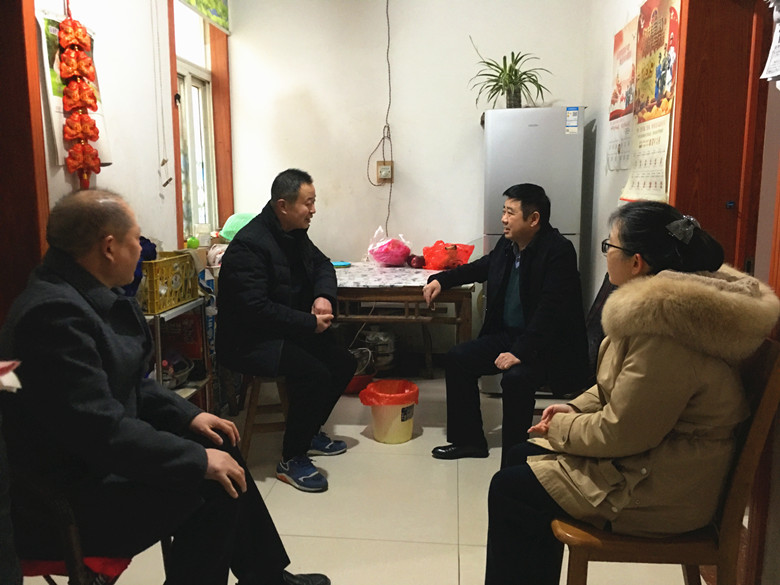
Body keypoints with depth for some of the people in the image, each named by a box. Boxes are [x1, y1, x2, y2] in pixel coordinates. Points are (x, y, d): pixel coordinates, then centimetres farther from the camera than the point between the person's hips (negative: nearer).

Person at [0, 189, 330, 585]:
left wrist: (189, 416, 3)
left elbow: (130, 385, 14)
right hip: (61, 504, -10)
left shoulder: (92, 295, 4)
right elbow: (102, 430, -30)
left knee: (221, 448, 9)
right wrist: (198, 460, -24)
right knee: (218, 488, -17)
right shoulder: (55, 311, -27)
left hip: (95, 459, 10)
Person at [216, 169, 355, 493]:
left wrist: (324, 296, -6)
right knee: (315, 374, -27)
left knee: (343, 362, 1)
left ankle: (309, 432, 20)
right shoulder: (248, 245, -22)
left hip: (287, 331, 10)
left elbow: (322, 265, 17)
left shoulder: (295, 234, 6)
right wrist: (310, 323, -23)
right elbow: (255, 308, -28)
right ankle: (291, 460, -8)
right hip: (249, 341, -9)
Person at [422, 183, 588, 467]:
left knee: (515, 378, -32)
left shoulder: (559, 251, -19)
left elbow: (549, 309, -26)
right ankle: (469, 440, 15)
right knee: (457, 358, 1)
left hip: (546, 344, -8)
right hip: (506, 334, 9)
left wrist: (520, 352, -31)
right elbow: (481, 267, 24)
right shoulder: (507, 244, 5)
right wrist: (440, 279, 12)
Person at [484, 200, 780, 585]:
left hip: (661, 490, -10)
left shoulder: (662, 327, -30)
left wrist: (561, 428, -9)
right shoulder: (679, 297, 4)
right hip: (653, 449, 10)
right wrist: (576, 408, 4)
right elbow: (623, 388, 15)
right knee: (522, 457, 13)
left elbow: (620, 433, -25)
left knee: (509, 491, -7)